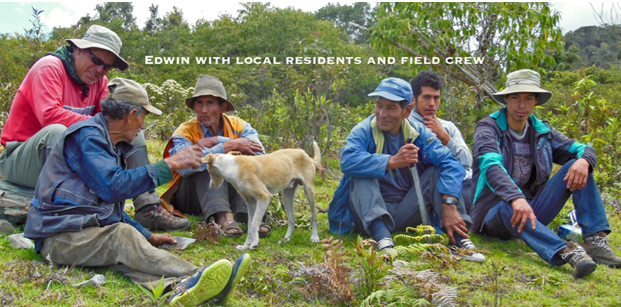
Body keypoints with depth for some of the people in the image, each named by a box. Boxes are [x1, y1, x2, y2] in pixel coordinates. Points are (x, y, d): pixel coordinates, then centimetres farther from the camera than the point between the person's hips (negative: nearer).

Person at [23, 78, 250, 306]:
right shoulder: (86, 135, -8)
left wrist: (146, 236, 25)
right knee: (121, 236, -35)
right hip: (60, 235, -7)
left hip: (90, 231, 7)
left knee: (123, 255, -27)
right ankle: (195, 276, -55)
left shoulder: (112, 145, 23)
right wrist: (169, 165, -17)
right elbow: (112, 187, -21)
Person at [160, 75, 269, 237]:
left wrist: (216, 141, -25)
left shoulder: (239, 126, -2)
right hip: (192, 198, -2)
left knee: (247, 158, -20)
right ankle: (223, 216, -46)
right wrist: (229, 146, -33)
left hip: (230, 192, 2)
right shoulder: (184, 132, -10)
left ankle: (250, 214, -39)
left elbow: (259, 153, -23)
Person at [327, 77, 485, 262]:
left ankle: (459, 239, -24)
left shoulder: (419, 133, -1)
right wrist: (392, 162, -38)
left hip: (405, 216, 2)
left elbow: (450, 165, -13)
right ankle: (382, 238, -42)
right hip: (370, 214, -2)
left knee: (436, 172, -11)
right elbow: (347, 160, -30)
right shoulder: (364, 131, -8)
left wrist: (450, 206, -27)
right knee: (362, 173, -24)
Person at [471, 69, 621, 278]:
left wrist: (584, 160, -22)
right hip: (495, 215, -5)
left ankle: (596, 241, -22)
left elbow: (583, 150, 5)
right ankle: (565, 251, -53)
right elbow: (491, 166, -26)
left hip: (532, 213, 5)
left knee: (577, 167, -11)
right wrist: (516, 199, -44)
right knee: (508, 208, -40)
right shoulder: (488, 128, -7)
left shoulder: (542, 132, 10)